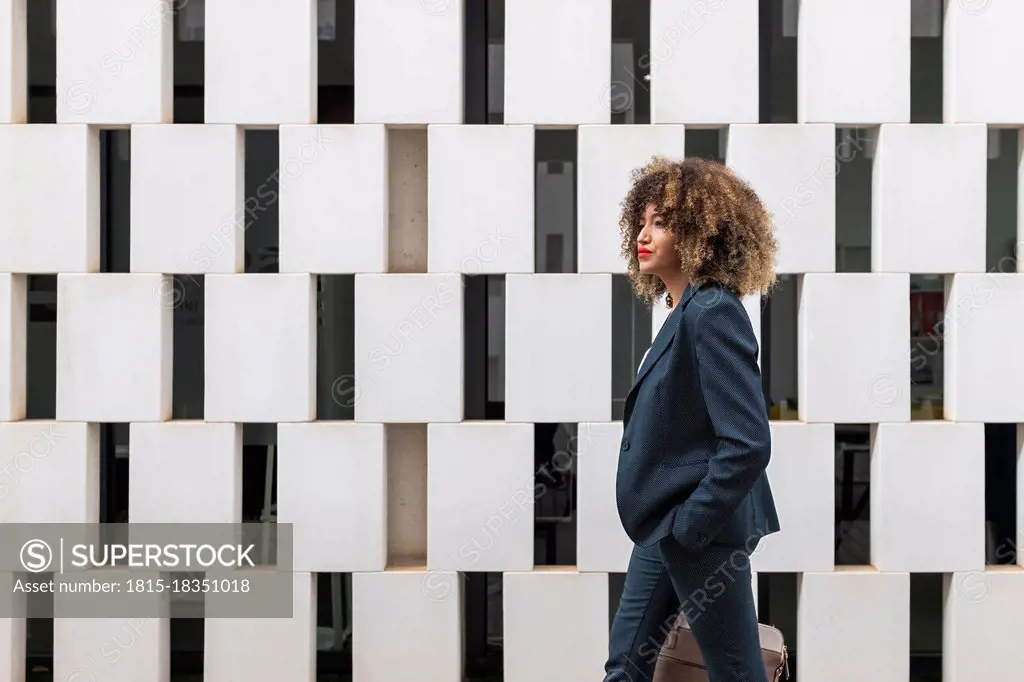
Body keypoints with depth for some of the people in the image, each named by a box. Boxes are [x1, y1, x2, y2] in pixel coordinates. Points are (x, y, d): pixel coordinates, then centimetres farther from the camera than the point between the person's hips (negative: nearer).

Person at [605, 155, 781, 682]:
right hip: (665, 526, 9)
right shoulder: (683, 313, 10)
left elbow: (747, 443, -24)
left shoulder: (712, 313, -19)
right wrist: (667, 525, 12)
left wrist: (690, 526, -19)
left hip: (702, 532, -9)